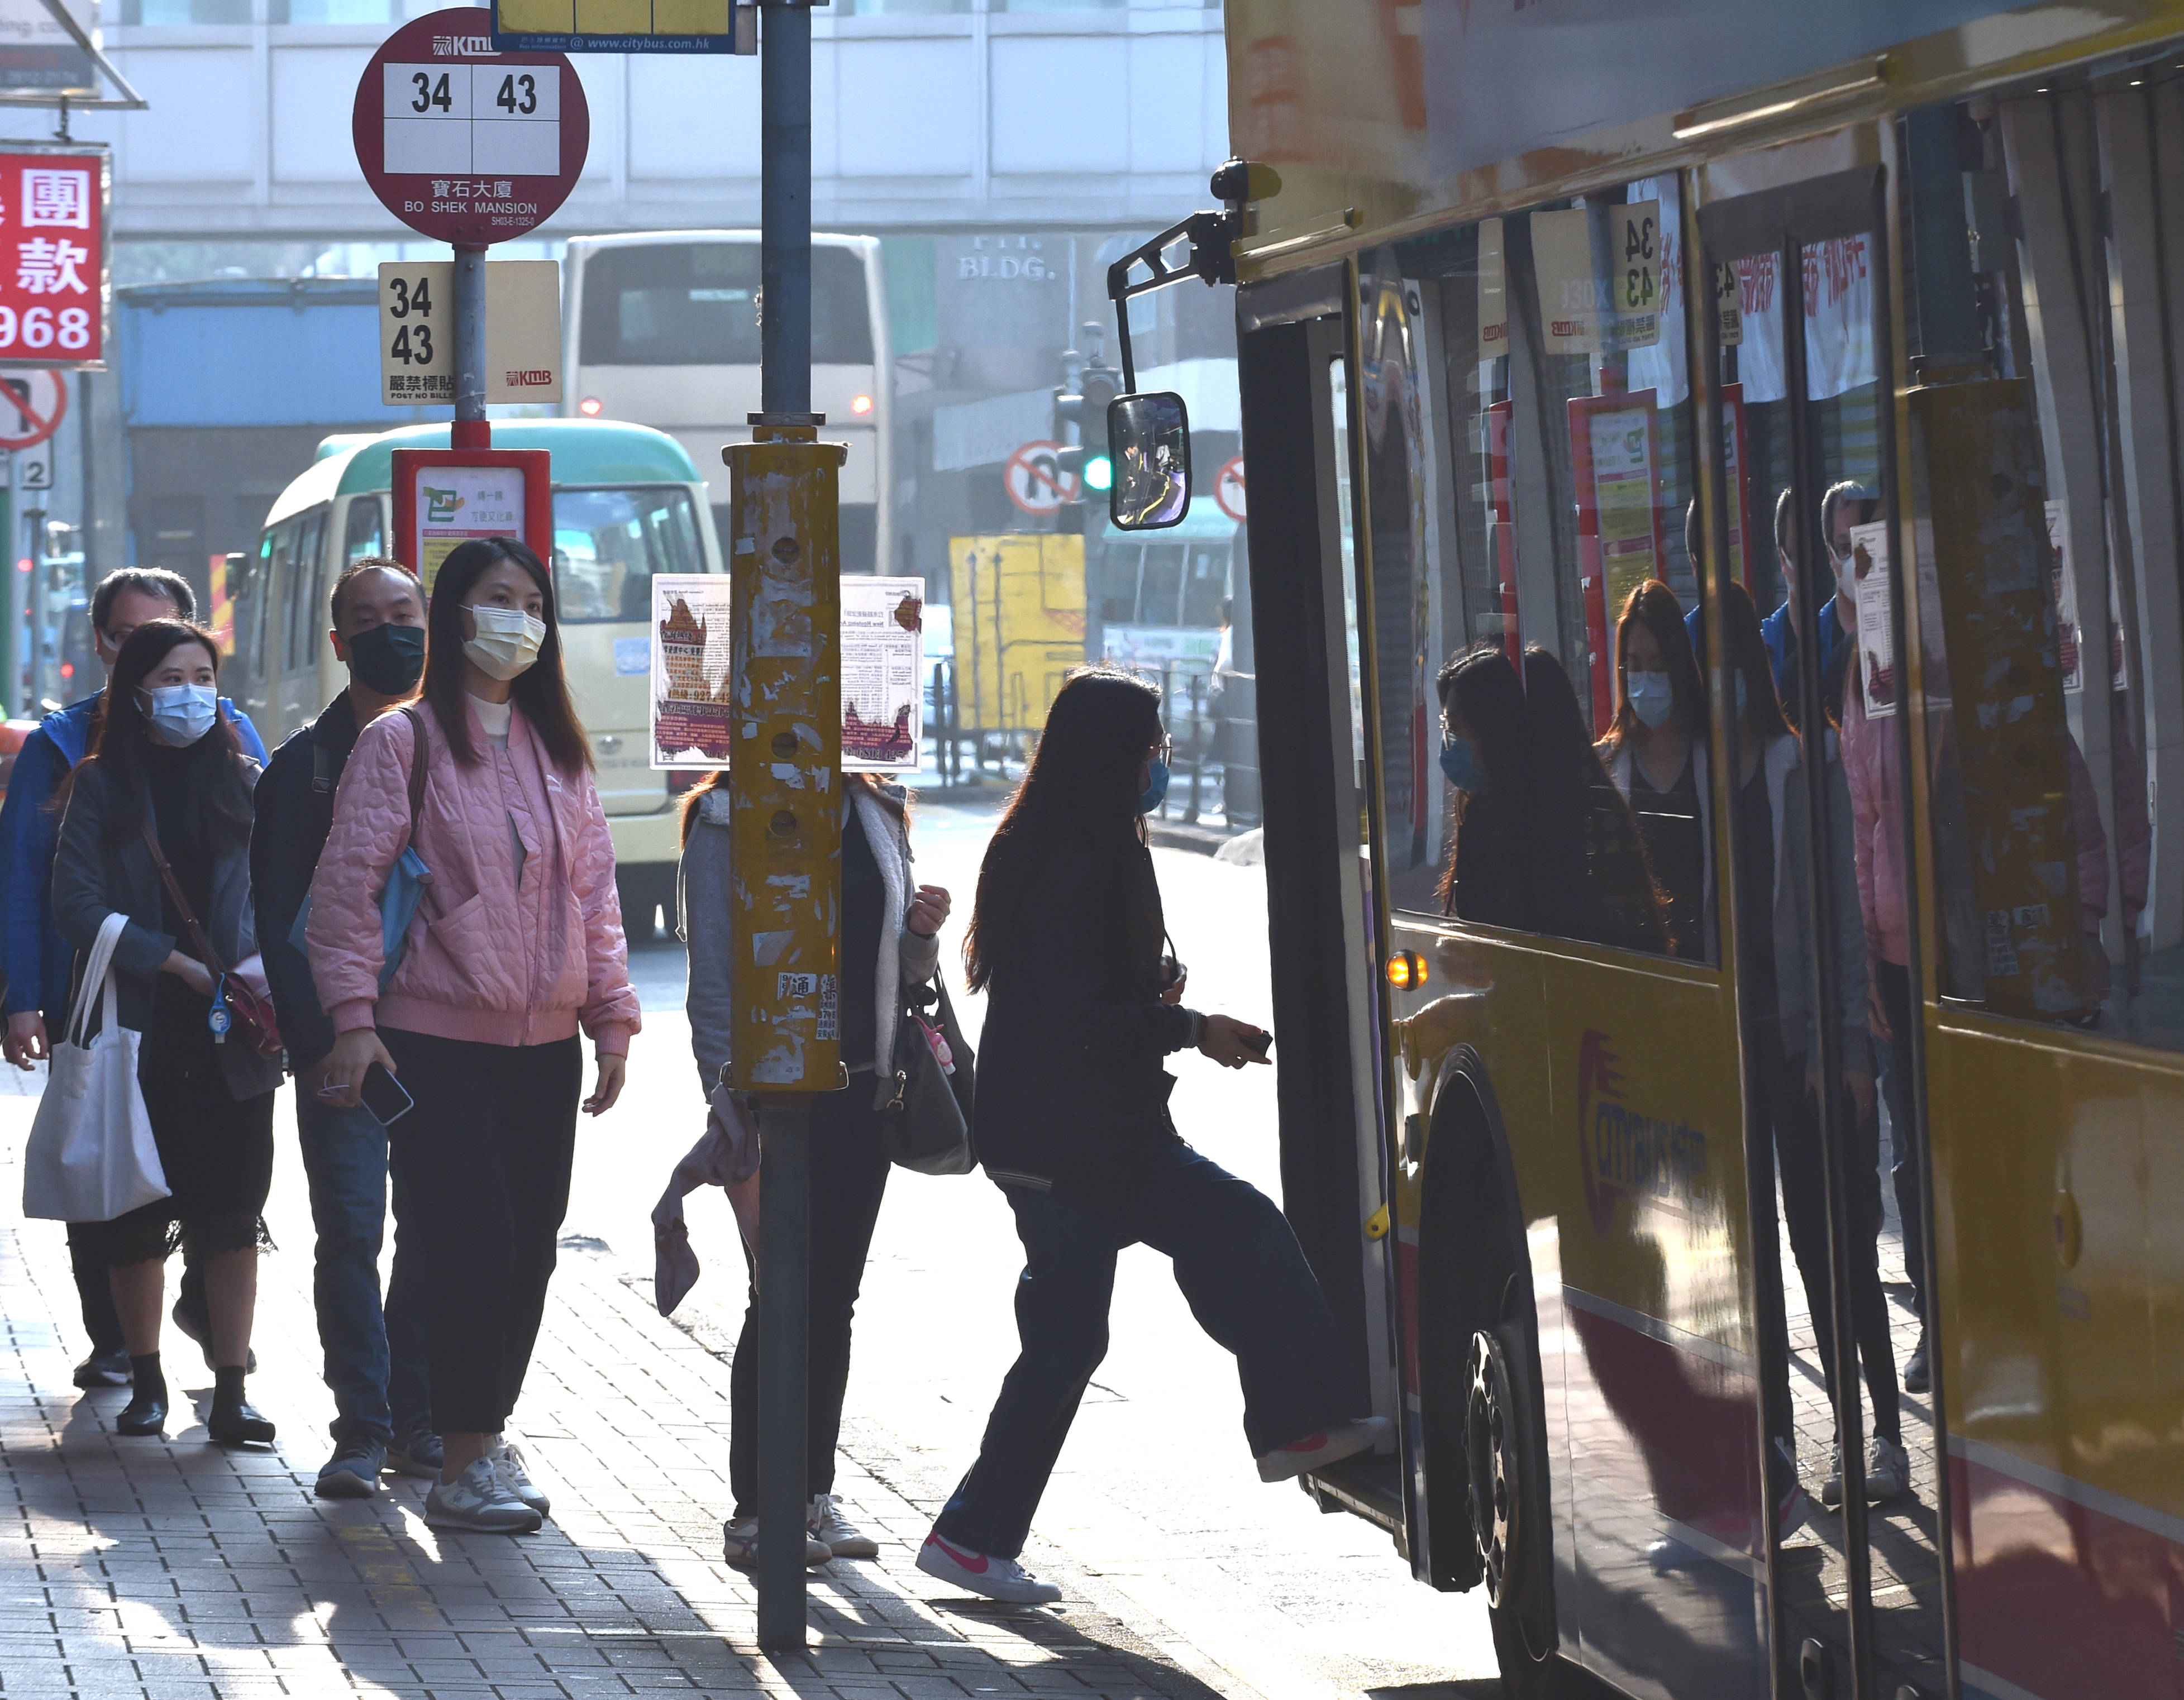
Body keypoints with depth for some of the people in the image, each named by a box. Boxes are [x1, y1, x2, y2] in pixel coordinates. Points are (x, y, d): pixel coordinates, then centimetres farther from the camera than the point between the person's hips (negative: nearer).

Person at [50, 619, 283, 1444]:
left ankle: (231, 1392, 0)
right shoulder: (100, 787, 3)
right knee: (137, 1217, 3)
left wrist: (266, 961, -12)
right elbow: (78, 906, -5)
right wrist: (180, 965, -13)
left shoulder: (243, 783, 10)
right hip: (138, 1030, -1)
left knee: (233, 1213, -3)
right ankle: (146, 1382, 18)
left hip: (232, 1036, 1)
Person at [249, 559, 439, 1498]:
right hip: (344, 1039, -2)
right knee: (350, 1230, -6)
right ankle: (361, 1430, -1)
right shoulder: (303, 764, 3)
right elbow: (278, 918, -1)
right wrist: (318, 1040, -11)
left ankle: (417, 1420, 13)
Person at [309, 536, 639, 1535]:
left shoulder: (559, 752, 15)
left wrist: (612, 1018, 9)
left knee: (531, 1246, 5)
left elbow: (595, 891, 17)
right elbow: (348, 883, -7)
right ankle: (464, 1466, -7)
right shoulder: (402, 742, -3)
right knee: (473, 1240, -12)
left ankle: (486, 1433, 18)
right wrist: (351, 1016, -16)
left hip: (544, 1042, 6)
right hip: (436, 1039, -6)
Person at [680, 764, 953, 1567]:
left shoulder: (876, 814, 12)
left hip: (862, 1087, 6)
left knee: (833, 1298, 10)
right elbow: (714, 972, -9)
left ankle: (813, 1493, 19)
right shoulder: (731, 818, -6)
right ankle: (755, 1509, 4)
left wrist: (920, 934, -4)